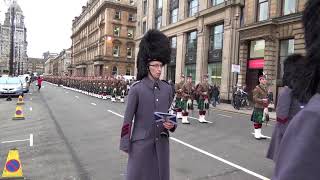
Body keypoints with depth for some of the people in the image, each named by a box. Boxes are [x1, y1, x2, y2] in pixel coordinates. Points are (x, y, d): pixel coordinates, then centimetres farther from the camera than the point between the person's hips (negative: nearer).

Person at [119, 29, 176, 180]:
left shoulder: (167, 89, 2)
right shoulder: (136, 89, -12)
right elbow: (127, 119, -9)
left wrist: (171, 124, -11)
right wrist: (125, 145, -8)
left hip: (161, 143, 5)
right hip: (141, 143, -4)